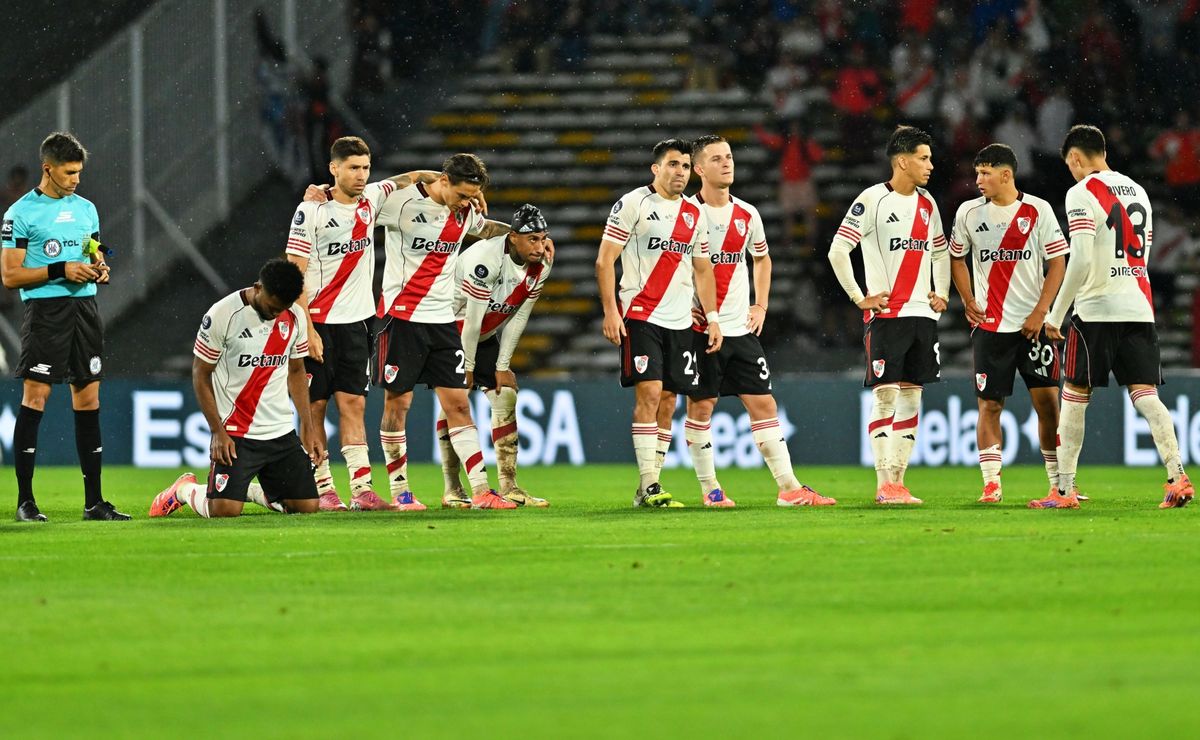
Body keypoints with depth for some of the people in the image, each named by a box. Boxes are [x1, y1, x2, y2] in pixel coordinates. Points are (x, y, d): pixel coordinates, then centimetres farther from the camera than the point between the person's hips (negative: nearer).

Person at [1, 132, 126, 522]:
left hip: (85, 307, 6)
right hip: (45, 310, -6)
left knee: (88, 399, 5)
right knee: (35, 397, -9)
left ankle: (94, 501, 8)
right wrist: (61, 271, -16)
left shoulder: (86, 208, 15)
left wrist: (99, 270, 2)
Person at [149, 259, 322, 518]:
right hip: (235, 433, -5)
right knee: (224, 510, -19)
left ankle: (248, 489, 25)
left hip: (281, 431, 5)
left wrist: (308, 428, 10)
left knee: (307, 505, -2)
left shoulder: (295, 317, 3)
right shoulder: (222, 315, -14)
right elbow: (200, 375, -7)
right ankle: (185, 490, 16)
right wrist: (218, 432, -13)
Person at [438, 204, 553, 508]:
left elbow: (518, 318, -3)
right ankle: (452, 489, -7)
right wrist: (467, 367, -19)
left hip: (485, 336, 7)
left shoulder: (540, 266, -11)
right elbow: (472, 318, -26)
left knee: (506, 399, -4)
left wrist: (502, 366, -3)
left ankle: (509, 486, -3)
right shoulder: (484, 259, -33)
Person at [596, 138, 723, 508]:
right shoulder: (633, 204, -4)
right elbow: (604, 260, -6)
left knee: (667, 401, 4)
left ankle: (647, 490, 10)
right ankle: (649, 487, -14)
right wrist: (610, 311, -13)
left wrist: (712, 318, 13)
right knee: (648, 394, -14)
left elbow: (702, 269, 21)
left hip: (680, 321, 6)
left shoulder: (695, 213, 14)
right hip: (640, 316, -6)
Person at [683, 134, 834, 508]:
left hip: (741, 328, 4)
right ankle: (709, 489, 9)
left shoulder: (747, 215, 8)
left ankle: (789, 487, 1)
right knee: (701, 405, -1)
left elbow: (762, 258, 26)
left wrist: (761, 305, 15)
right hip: (700, 327, -4)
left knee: (763, 403, 1)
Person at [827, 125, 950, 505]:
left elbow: (939, 252, 26)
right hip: (886, 314, -7)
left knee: (911, 395, 5)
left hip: (922, 314, 7)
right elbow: (838, 250, -10)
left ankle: (897, 480, 10)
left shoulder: (927, 204, 13)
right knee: (885, 394, -8)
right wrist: (859, 298, -11)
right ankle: (884, 485, -7)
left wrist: (942, 293, 13)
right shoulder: (873, 200, -8)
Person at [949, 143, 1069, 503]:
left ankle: (1059, 483, 5)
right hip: (989, 323, 2)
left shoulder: (1038, 210, -3)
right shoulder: (969, 212, 4)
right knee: (989, 405, -3)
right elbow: (956, 257, 18)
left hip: (1033, 324, -2)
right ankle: (991, 484, 1)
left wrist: (1040, 313, -9)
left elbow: (1057, 263, -1)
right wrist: (968, 301, 6)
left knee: (1047, 400, -3)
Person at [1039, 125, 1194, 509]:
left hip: (1096, 309, -6)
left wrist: (1056, 314, -10)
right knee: (1145, 395, 0)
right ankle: (1177, 475, -17)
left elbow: (1080, 261, -16)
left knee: (1074, 396, 5)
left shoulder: (1082, 193, -8)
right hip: (1139, 307, 6)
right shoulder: (1138, 192, 16)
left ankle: (1064, 490, 7)